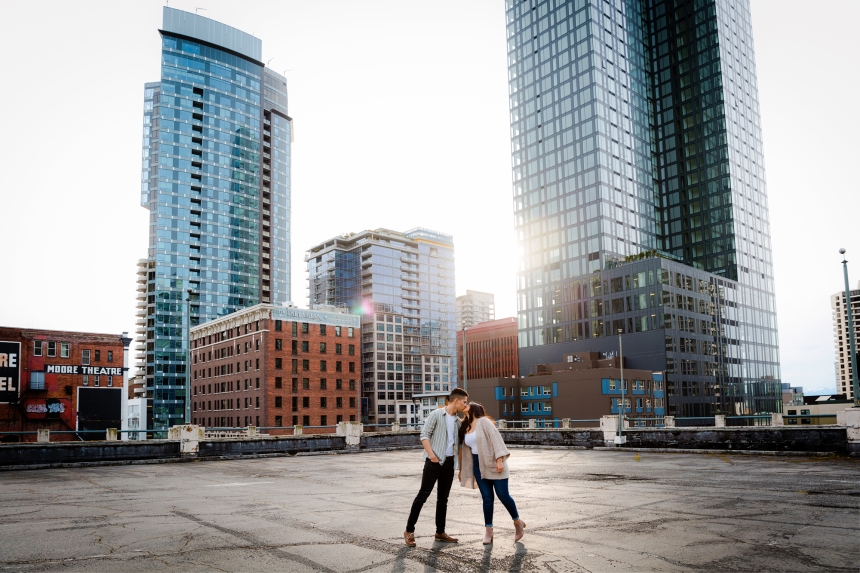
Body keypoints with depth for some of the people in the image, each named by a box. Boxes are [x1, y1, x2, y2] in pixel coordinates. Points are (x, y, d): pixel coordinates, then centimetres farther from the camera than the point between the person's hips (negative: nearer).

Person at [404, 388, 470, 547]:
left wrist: (461, 465, 14)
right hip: (435, 461, -6)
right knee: (423, 494, -5)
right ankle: (409, 530, 2)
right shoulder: (436, 414, -6)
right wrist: (431, 453, -23)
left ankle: (440, 532, 19)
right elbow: (424, 435, -10)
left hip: (450, 462, 6)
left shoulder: (458, 421, 13)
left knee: (443, 498, 11)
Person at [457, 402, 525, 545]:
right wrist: (462, 470, 21)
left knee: (503, 496, -4)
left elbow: (496, 439, -15)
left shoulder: (483, 421, -7)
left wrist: (499, 460, -23)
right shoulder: (465, 427, 13)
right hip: (479, 466, 5)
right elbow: (466, 450, 19)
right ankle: (488, 531, 9)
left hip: (494, 464, -5)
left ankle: (518, 522, 17)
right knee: (487, 498, 1)